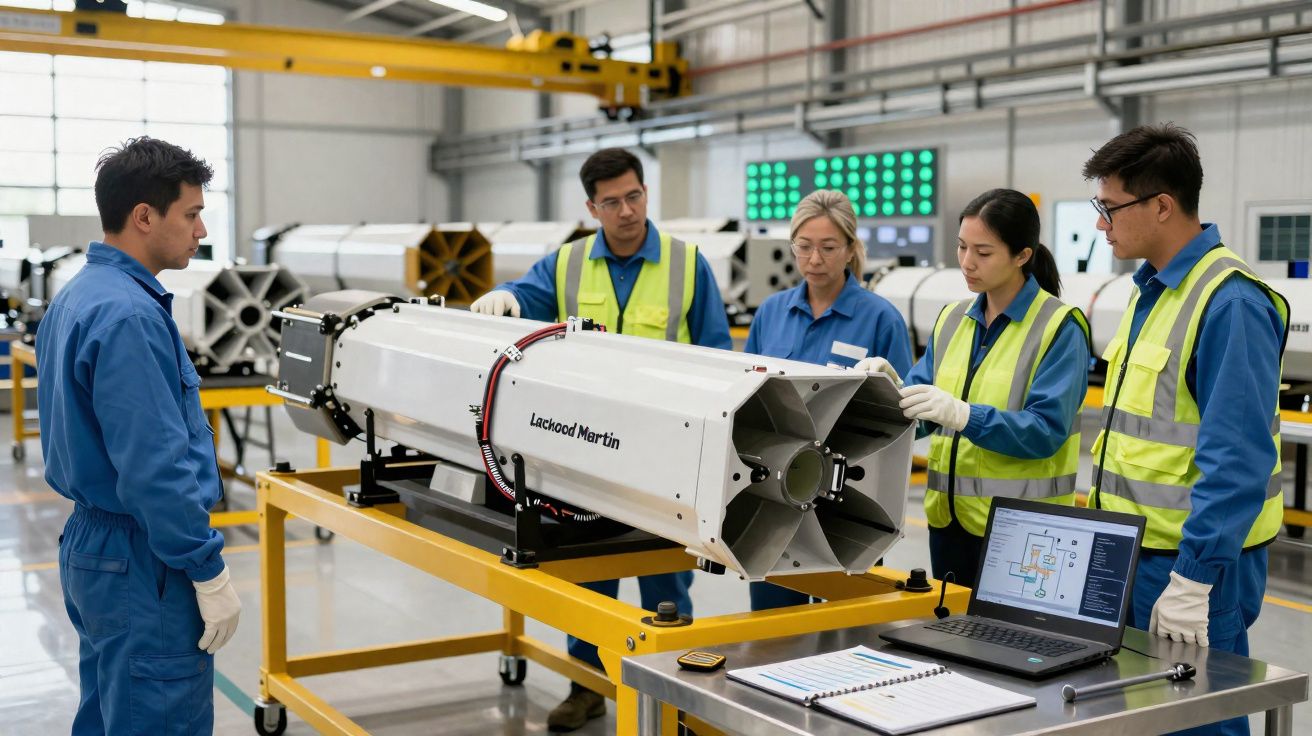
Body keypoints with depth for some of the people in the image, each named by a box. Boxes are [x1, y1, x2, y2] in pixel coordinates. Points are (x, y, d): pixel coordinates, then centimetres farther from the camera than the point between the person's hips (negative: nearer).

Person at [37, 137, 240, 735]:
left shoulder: (74, 298, 10)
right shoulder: (128, 315, -21)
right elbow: (156, 467, -25)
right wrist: (209, 573, -18)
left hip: (90, 549, 10)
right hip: (143, 570, -10)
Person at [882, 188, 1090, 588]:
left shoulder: (1059, 327, -8)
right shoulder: (952, 319, 10)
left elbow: (1046, 430, -18)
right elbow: (924, 413, 8)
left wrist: (963, 415, -31)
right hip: (949, 516, 6)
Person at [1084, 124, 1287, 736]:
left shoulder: (1230, 303, -18)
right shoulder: (1152, 288, 10)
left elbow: (1236, 459, -22)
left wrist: (1192, 581, -23)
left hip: (1196, 561, -9)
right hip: (1135, 550, 9)